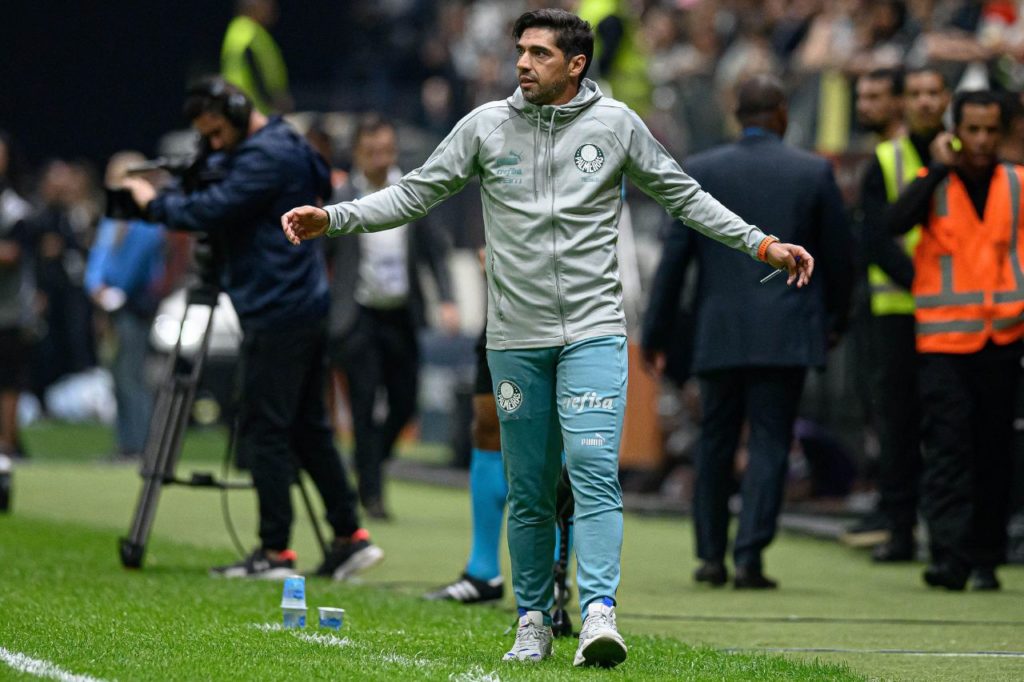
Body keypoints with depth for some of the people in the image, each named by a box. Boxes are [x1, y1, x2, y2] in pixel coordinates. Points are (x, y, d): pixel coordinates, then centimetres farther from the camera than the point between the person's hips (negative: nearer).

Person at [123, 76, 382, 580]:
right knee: (307, 427, 13)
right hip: (307, 308, 10)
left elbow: (213, 209, -23)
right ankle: (350, 536, 13)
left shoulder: (265, 157, -16)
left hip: (277, 313, -10)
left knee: (265, 430, -6)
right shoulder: (289, 145, 16)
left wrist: (156, 203, -6)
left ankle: (275, 551, -5)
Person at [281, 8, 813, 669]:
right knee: (529, 493, 6)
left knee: (595, 471, -16)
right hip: (516, 338, 2)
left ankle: (600, 613, -23)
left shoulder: (616, 124, 2)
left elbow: (684, 196, 12)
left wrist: (763, 244, 6)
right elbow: (414, 194, 8)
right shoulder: (487, 126, 3)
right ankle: (534, 621, 18)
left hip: (593, 331, -2)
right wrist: (333, 218, -3)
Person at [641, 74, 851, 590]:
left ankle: (711, 555, 16)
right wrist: (835, 319, 21)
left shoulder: (699, 172, 0)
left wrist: (655, 334, 7)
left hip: (719, 333, 1)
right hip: (786, 333, -1)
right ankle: (749, 556, -7)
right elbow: (838, 253, 6)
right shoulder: (814, 173, -1)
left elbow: (673, 258, 1)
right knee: (770, 443, 1)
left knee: (715, 442, 13)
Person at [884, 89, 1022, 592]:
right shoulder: (934, 185, 2)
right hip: (943, 342, -2)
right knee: (947, 451, -11)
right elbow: (894, 223, -16)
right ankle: (949, 558, -16)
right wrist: (940, 167, -14)